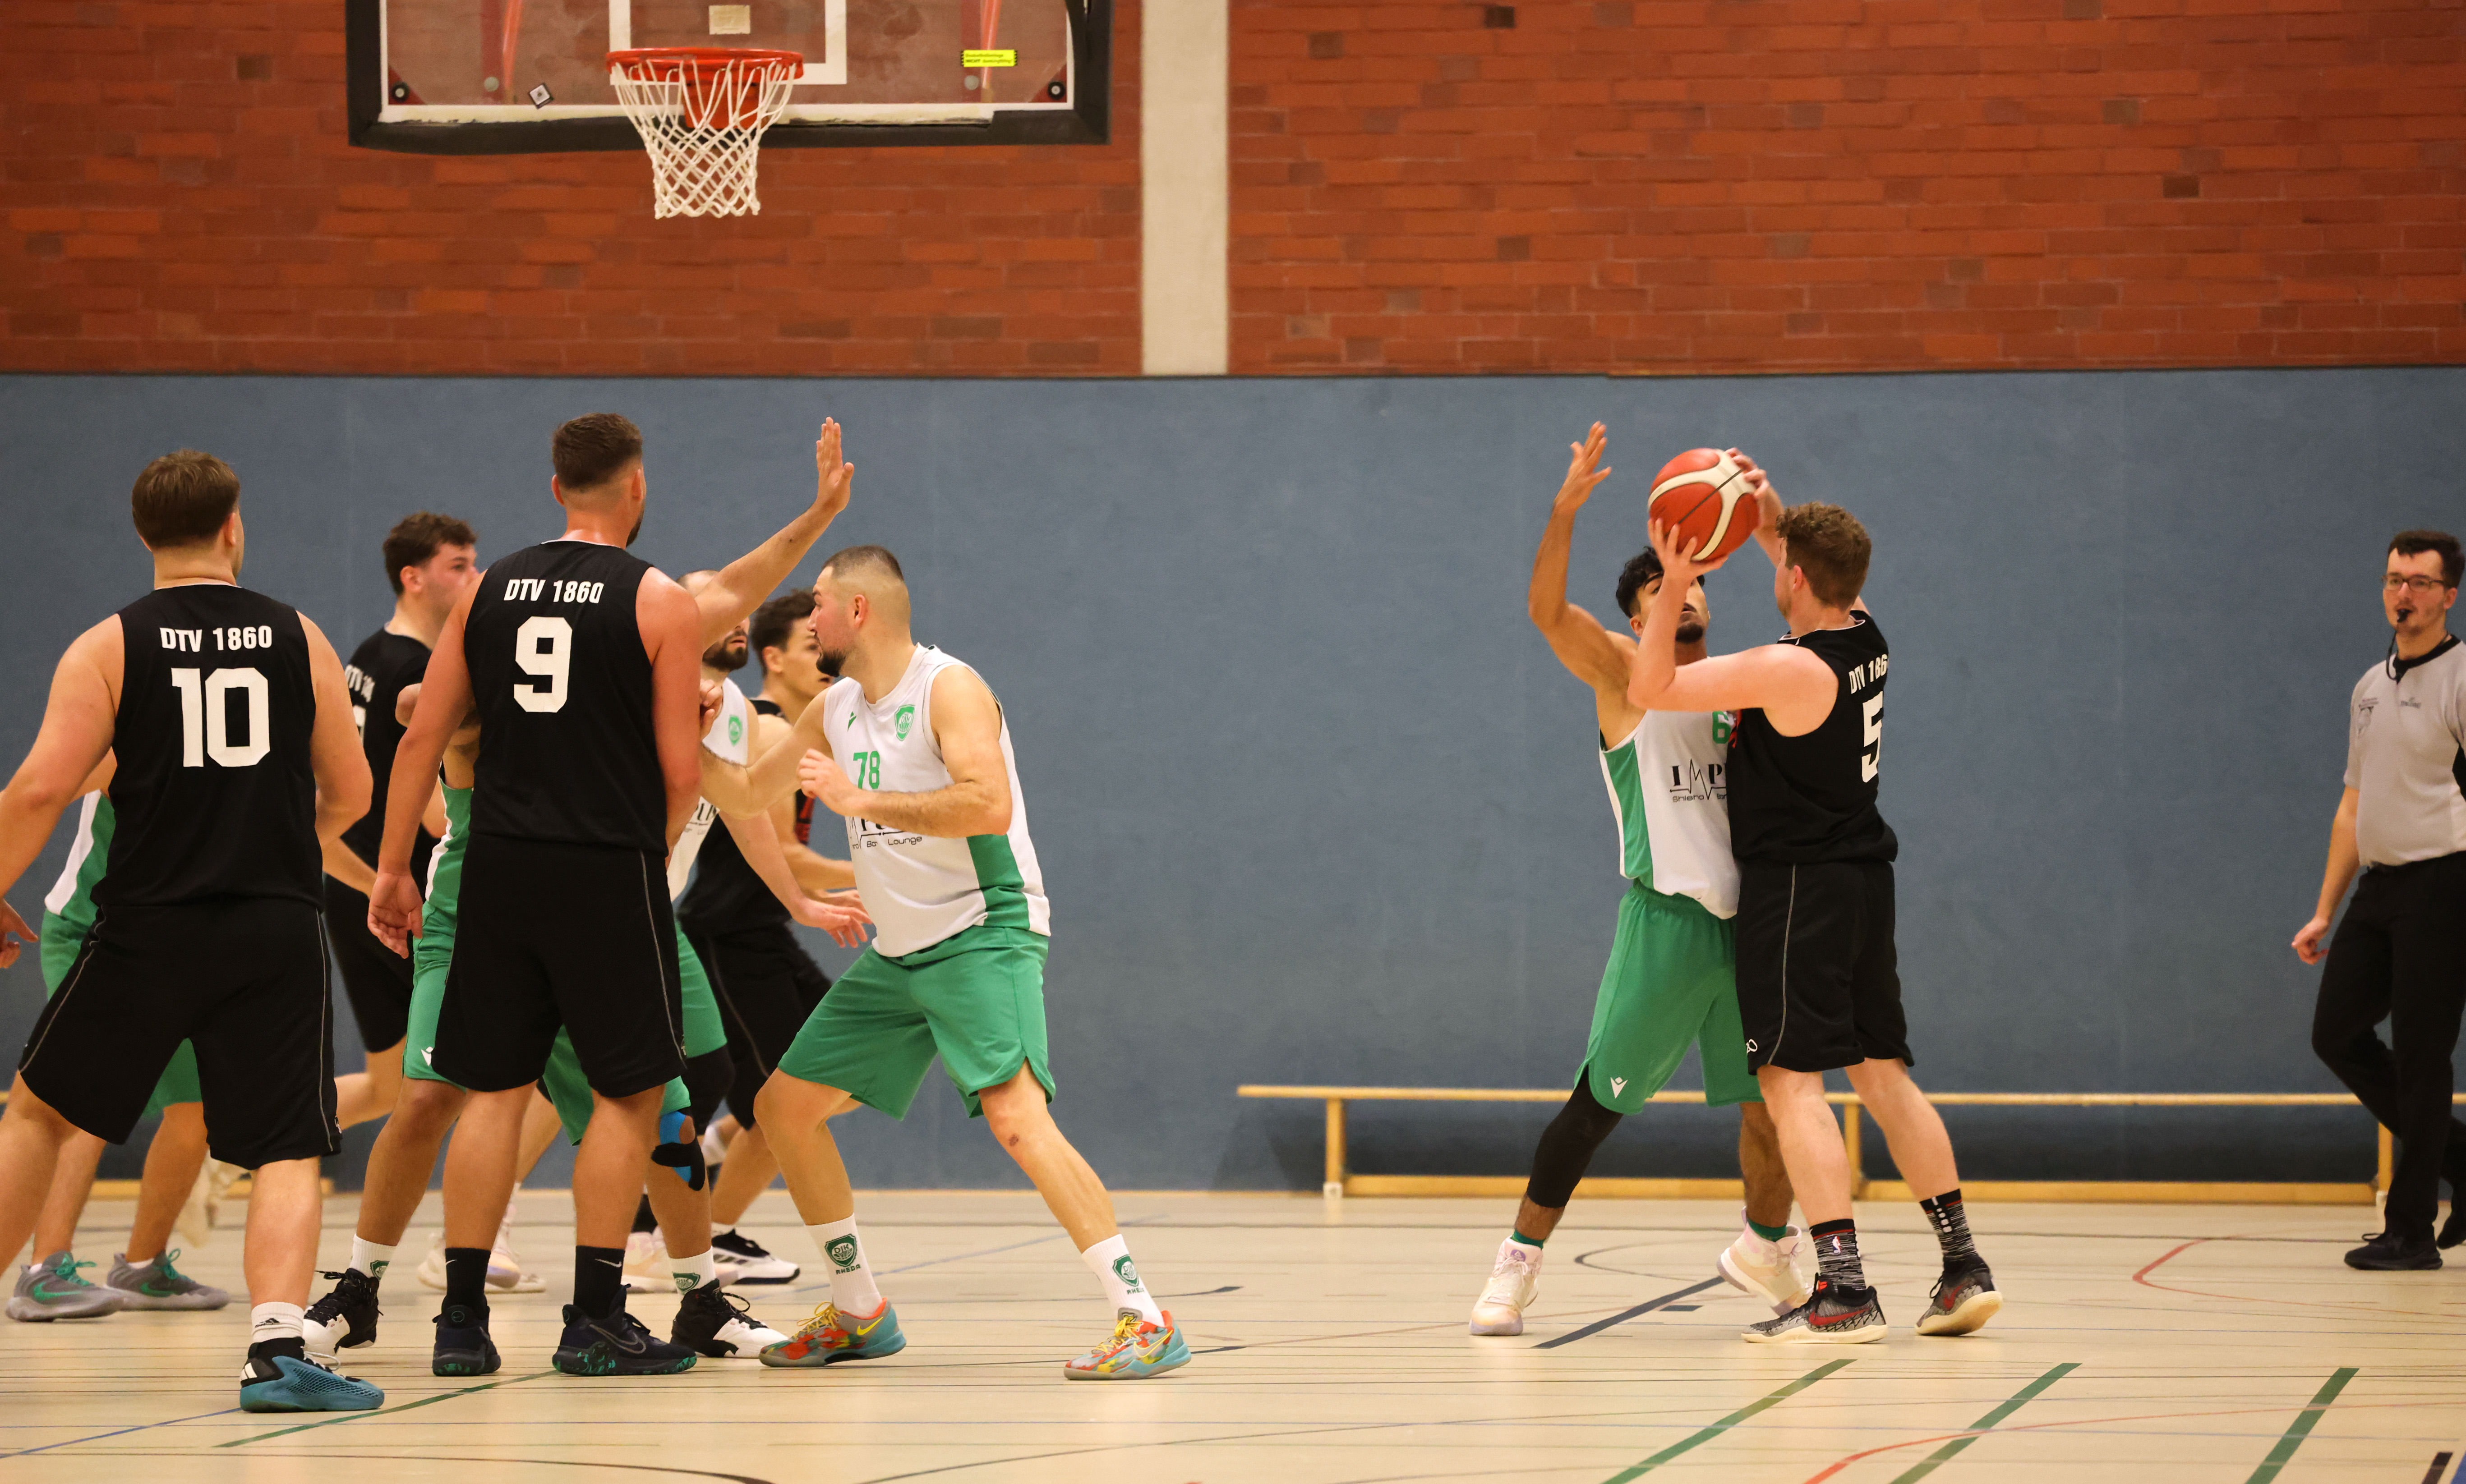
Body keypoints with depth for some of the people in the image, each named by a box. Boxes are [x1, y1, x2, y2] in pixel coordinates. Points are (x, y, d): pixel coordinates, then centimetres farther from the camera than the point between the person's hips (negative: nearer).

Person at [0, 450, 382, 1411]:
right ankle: (275, 1347, -17)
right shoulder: (298, 640, 5)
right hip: (275, 933, 1)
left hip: (149, 929, -1)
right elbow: (351, 793, 11)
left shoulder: (107, 647, -2)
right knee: (288, 1153, 3)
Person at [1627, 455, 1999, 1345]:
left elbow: (1650, 689, -18)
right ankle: (1962, 1265, 15)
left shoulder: (1789, 670, -21)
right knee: (1882, 1071, 15)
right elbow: (1821, 583, 27)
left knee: (1791, 1080, -9)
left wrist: (1675, 586, -17)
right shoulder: (1865, 637, 3)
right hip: (1863, 875, 9)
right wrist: (1770, 518, 18)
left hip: (1798, 886, -9)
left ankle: (1843, 1291, -18)